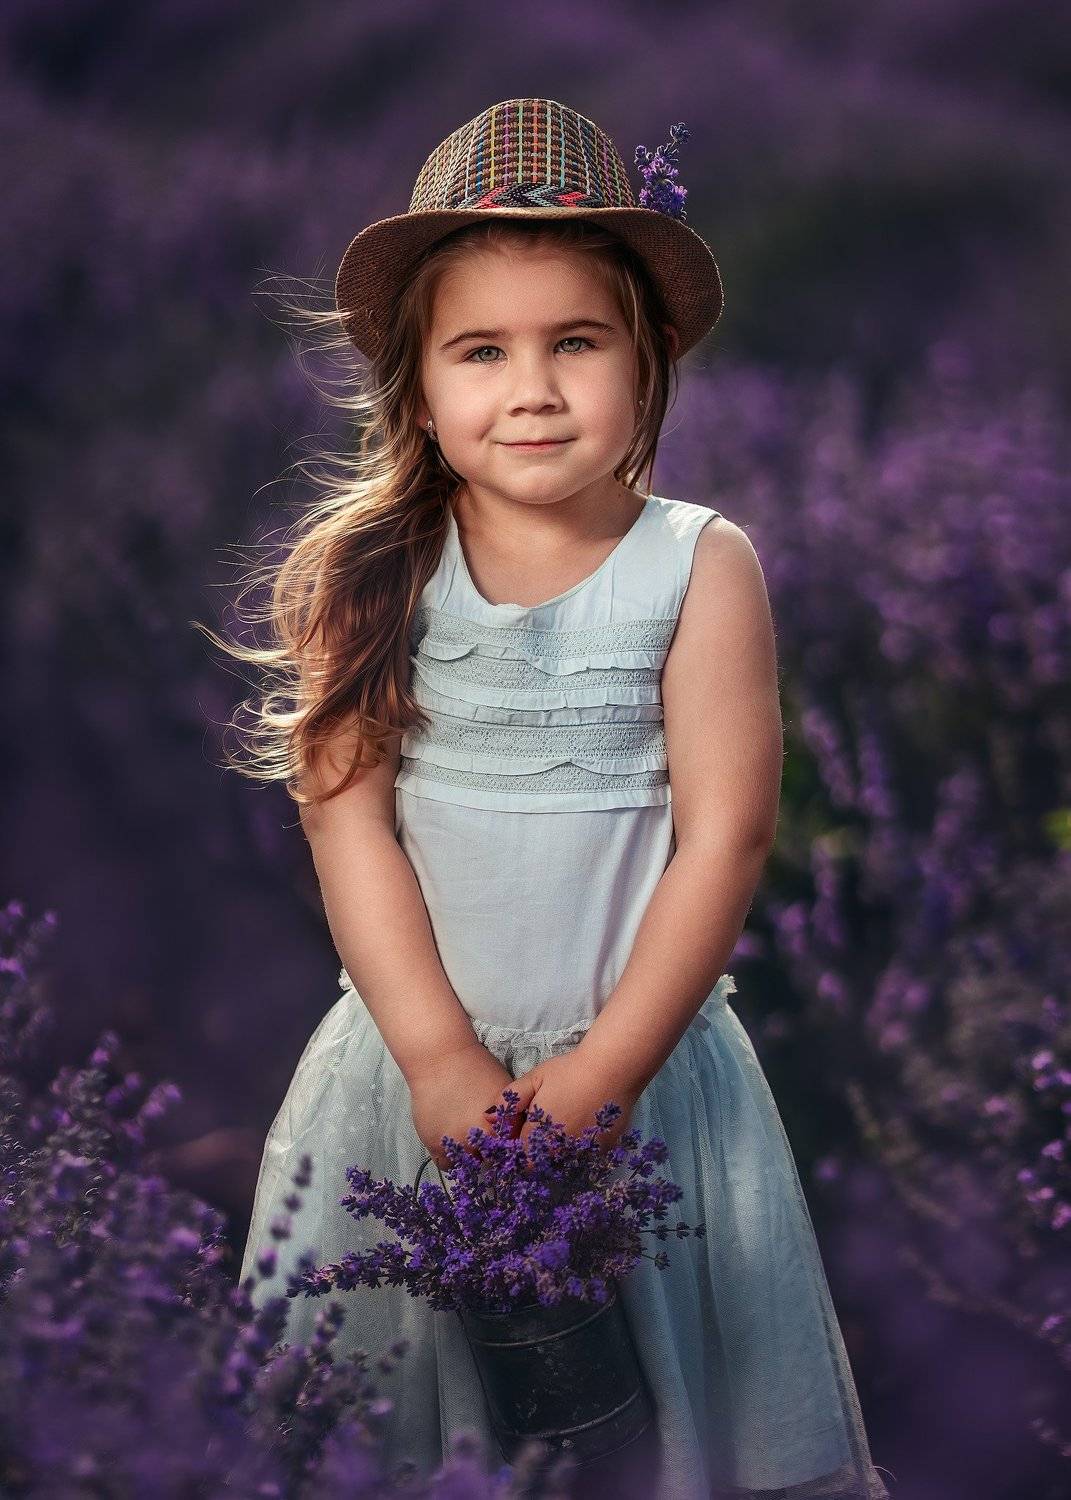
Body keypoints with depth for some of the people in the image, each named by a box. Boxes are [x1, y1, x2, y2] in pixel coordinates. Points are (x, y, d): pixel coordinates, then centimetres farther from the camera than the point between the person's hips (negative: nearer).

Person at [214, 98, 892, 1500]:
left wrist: (595, 1078, -13)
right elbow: (347, 814, -6)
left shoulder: (700, 566, -6)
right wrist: (440, 1057, -15)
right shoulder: (374, 573, -2)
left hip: (646, 1062, -1)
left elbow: (722, 840, -9)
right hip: (413, 1058, 2)